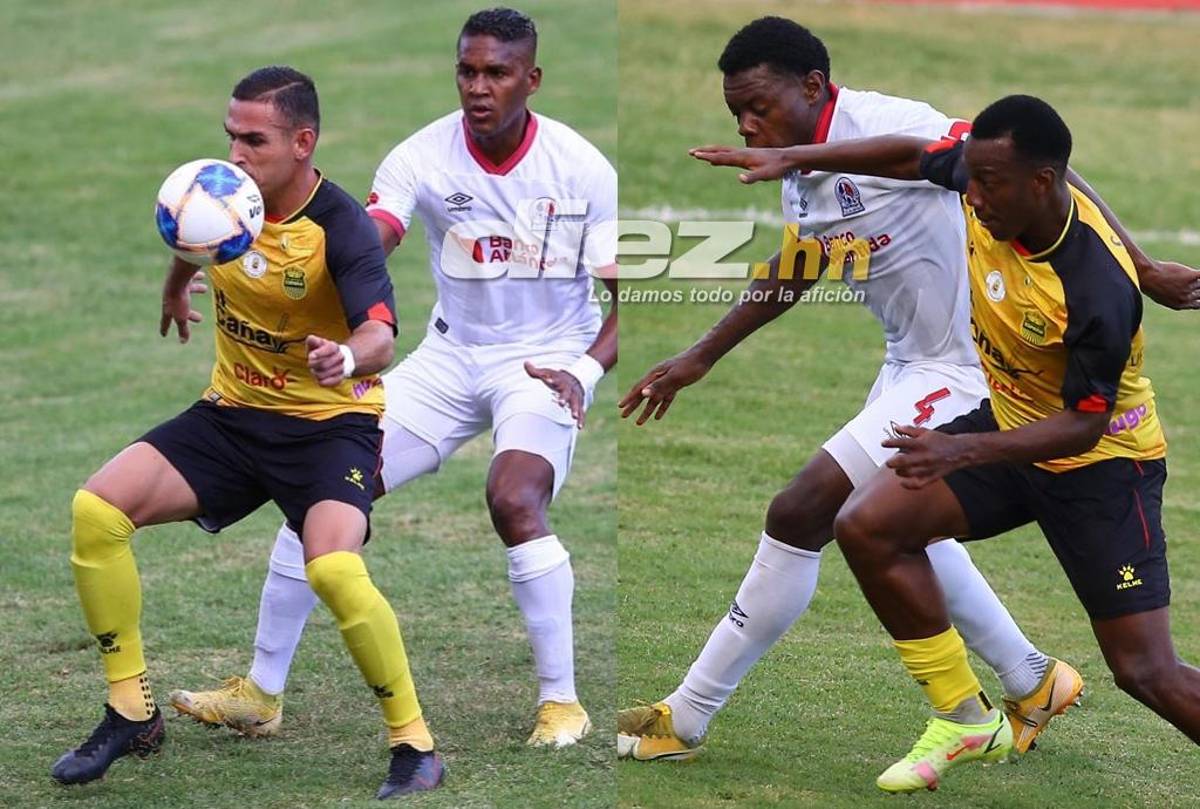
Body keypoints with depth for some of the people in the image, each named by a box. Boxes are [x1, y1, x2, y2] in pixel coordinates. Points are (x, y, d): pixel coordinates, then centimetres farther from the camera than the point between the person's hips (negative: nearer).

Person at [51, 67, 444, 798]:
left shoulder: (342, 227, -23)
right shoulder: (219, 194, -7)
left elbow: (381, 338, -38)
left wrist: (347, 358, -58)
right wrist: (176, 290, 29)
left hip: (329, 421, -6)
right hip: (234, 410, 6)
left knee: (334, 568, -33)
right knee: (96, 509, -12)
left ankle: (415, 745, -12)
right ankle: (133, 715, 3)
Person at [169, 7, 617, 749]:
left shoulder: (582, 168, -14)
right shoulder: (424, 158, -11)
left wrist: (586, 369, -23)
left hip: (546, 361, -4)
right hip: (451, 356, 4)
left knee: (515, 499, -31)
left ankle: (562, 703, -15)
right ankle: (261, 693, 8)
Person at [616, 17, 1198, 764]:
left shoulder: (888, 128, -25)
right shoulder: (800, 172, 2)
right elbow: (795, 272, 22)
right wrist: (701, 358, 27)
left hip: (960, 371, -10)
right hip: (911, 361, 10)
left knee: (799, 514, -10)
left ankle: (685, 719, 1)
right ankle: (1032, 684, 42)